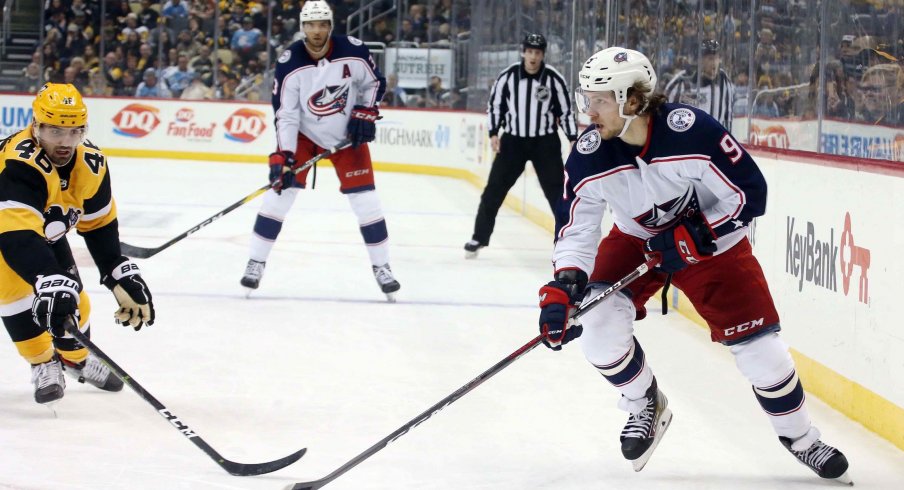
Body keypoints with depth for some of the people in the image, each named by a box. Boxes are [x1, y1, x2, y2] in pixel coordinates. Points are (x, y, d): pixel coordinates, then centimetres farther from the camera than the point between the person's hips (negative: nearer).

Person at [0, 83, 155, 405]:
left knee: (72, 298, 7)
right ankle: (44, 365, 1)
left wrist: (121, 275, -12)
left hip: (45, 231, 7)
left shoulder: (90, 162, -20)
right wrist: (50, 283, -66)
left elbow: (99, 224, -6)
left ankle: (77, 358, 36)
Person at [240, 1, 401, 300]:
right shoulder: (289, 63, -21)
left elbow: (375, 83, 1)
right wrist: (283, 157, -27)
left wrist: (364, 114, -11)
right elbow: (285, 114, -20)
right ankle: (256, 263, -1)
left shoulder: (353, 52, -19)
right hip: (303, 133, -1)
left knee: (365, 199, -4)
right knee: (280, 191, -11)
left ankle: (381, 266, 9)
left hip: (347, 134, 1)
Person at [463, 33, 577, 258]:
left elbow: (566, 110, 0)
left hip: (545, 142, -1)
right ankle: (479, 238, 10)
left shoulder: (554, 79, -7)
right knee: (494, 189, 0)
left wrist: (573, 139, -5)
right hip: (513, 140, 1)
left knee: (557, 191, -2)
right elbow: (494, 104, 4)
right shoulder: (508, 77, -7)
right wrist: (494, 133, -4)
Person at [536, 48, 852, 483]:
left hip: (711, 239, -3)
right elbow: (576, 227, -18)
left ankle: (800, 438, 21)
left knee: (757, 344, -4)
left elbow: (749, 194, -23)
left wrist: (695, 235, -27)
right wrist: (564, 286, -33)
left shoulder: (693, 132, -33)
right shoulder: (589, 156, -23)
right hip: (635, 241, 3)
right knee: (598, 324, -19)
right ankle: (644, 405, 10)